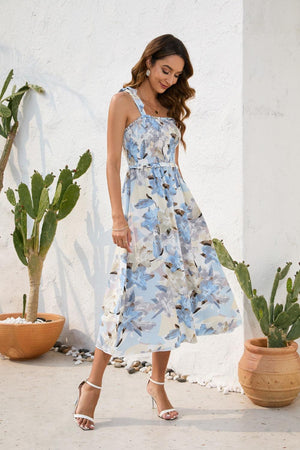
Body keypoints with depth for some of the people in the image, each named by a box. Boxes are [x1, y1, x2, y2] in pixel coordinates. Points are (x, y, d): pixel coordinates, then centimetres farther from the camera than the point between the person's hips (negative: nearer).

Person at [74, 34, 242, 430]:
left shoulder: (170, 107, 16)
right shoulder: (124, 101, -2)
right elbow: (113, 162, -8)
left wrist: (183, 206, 14)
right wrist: (118, 217, -15)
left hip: (178, 203, 6)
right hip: (142, 204, -6)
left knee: (178, 285, 2)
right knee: (137, 289, -9)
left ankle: (157, 382, 14)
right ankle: (93, 383, 5)